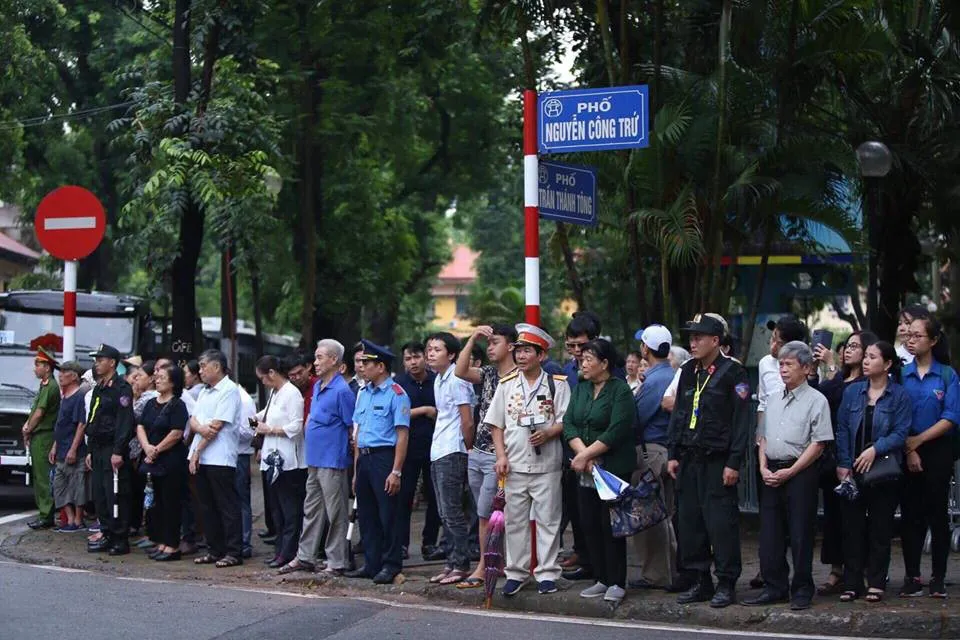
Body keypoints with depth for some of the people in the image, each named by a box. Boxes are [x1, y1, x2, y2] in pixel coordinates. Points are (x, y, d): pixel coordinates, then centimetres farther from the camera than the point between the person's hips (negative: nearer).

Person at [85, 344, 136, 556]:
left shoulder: (121, 388, -11)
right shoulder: (98, 389, 18)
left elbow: (125, 422, -18)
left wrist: (118, 451, -22)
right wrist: (90, 450, 19)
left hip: (113, 451, -9)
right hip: (98, 450, 9)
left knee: (116, 495, -8)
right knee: (99, 494, 10)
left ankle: (121, 540, -4)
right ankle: (107, 534, 16)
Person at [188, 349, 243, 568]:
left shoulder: (229, 390, -9)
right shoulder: (205, 392, 19)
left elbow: (217, 425, -14)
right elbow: (193, 421, 12)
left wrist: (197, 450, -10)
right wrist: (201, 428, -12)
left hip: (220, 458, -9)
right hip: (201, 459, 9)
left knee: (227, 507, -5)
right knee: (208, 507, 11)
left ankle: (233, 552, -3)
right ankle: (215, 550, 17)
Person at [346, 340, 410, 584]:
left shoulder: (396, 394, -8)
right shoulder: (364, 393, 15)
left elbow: (402, 435, -12)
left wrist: (396, 472, -18)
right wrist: (356, 469, 16)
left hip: (384, 457, -8)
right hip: (364, 457, 8)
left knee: (387, 515, -3)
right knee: (366, 515, 10)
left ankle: (391, 565, 5)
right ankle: (371, 564, 18)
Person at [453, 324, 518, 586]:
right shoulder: (488, 373, 12)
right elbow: (460, 372, -4)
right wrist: (473, 339, -7)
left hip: (498, 456, -8)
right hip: (477, 454, 8)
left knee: (486, 513, -7)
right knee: (485, 514, 10)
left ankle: (483, 567, 0)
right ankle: (491, 562, 15)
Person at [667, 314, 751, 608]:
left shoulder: (732, 372, -7)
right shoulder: (688, 372, 14)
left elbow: (741, 420, -10)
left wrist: (734, 463, -14)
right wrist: (673, 454, 11)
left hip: (718, 461, -7)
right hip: (689, 460, 7)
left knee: (721, 523, -5)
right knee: (690, 521, 7)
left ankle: (726, 584, 3)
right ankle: (701, 581, 16)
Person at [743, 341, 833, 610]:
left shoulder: (816, 401, -4)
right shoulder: (773, 400, 16)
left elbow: (818, 443, -10)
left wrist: (789, 472, -14)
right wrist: (764, 467, 2)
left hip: (800, 474, -6)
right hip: (771, 474, 6)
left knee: (800, 533, -3)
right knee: (769, 532, 5)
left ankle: (802, 590, 5)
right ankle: (774, 587, 12)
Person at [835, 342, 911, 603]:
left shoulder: (899, 396, -1)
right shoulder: (853, 392, 8)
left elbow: (900, 433, -7)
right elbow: (842, 429, 5)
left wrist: (875, 449, -20)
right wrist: (843, 464, -5)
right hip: (853, 471, 3)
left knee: (880, 529, 3)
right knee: (852, 528, 3)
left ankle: (876, 583, 11)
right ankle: (852, 583, 8)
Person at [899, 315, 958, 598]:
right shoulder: (901, 375, 5)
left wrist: (918, 440, -12)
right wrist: (908, 451, -9)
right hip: (906, 453, 2)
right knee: (910, 514, 3)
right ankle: (912, 577, 7)